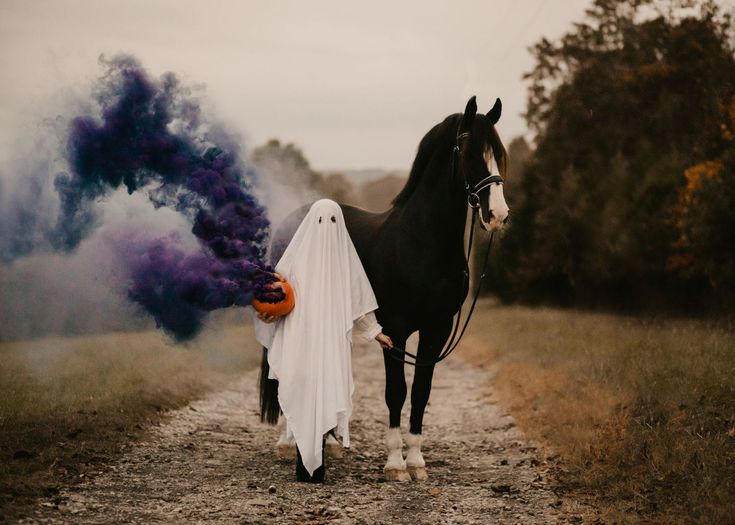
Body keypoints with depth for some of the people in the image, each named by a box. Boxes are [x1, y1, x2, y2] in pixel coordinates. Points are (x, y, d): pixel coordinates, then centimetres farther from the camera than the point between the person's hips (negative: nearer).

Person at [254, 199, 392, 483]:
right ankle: (307, 464, 7)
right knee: (303, 397, -1)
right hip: (300, 340, -1)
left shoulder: (344, 255, 7)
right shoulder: (298, 252, 2)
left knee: (325, 395, -4)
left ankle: (311, 464, 3)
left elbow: (357, 299, 14)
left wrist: (375, 332, 17)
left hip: (332, 340, 1)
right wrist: (267, 312, -15)